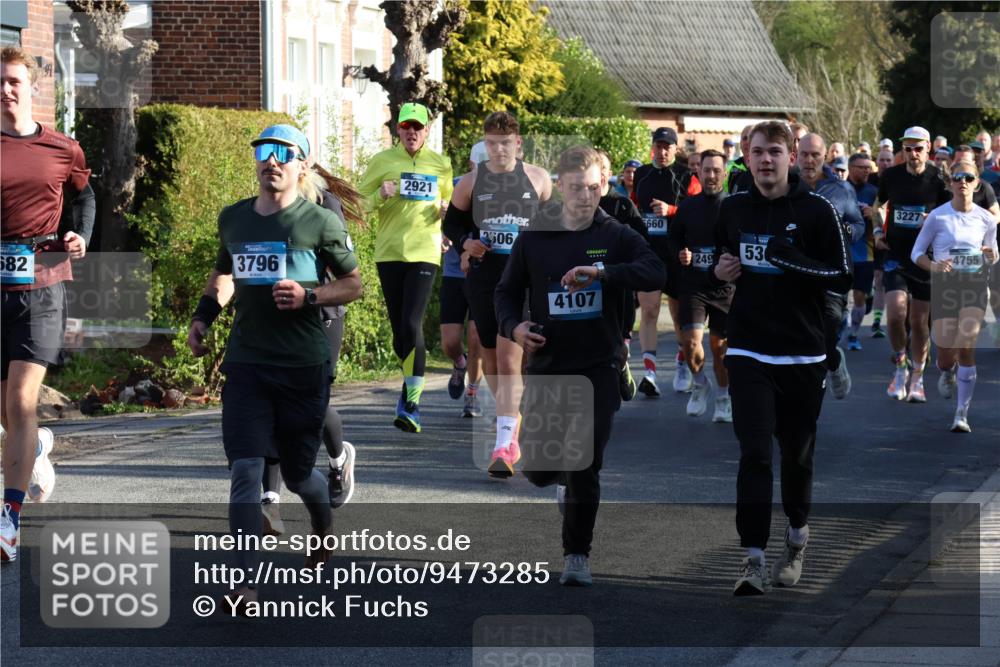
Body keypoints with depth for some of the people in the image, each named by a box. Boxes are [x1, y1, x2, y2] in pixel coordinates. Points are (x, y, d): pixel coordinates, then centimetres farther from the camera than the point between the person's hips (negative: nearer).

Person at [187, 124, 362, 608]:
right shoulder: (233, 219, 10)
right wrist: (203, 317, 12)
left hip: (304, 366, -3)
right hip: (246, 363, 3)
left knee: (296, 472, 9)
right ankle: (245, 584, -11)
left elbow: (354, 284, 3)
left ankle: (323, 526, 44)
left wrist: (309, 296, -15)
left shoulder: (320, 222, -3)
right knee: (245, 471, -10)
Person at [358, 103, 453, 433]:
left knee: (412, 324, -15)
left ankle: (412, 402, -15)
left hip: (424, 252, -1)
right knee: (398, 328, 7)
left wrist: (445, 209, 1)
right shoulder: (382, 161, 4)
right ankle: (412, 381, 31)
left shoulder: (440, 165, 9)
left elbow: (448, 201, 24)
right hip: (389, 252, 1)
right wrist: (380, 196, -15)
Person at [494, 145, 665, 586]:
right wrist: (514, 326, -10)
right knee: (538, 469, 5)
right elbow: (508, 291, 10)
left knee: (585, 470, -6)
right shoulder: (533, 238, 1)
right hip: (545, 366, 2)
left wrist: (602, 272, -33)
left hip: (598, 367, -2)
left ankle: (577, 555, 7)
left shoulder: (616, 236, -3)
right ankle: (564, 473, 41)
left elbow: (654, 272, -19)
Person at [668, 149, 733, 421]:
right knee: (691, 342, -13)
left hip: (724, 287, -1)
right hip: (693, 285, 1)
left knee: (720, 346, 7)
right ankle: (700, 384, 16)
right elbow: (674, 238, 18)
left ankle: (724, 398, 26)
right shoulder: (688, 206, 5)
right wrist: (680, 253, -2)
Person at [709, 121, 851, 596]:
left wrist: (797, 262, -22)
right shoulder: (733, 210, 7)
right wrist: (719, 272, 0)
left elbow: (843, 278, -7)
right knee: (755, 454, -10)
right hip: (748, 353, 1)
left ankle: (797, 537, 34)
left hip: (802, 354, -1)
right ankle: (753, 559, -12)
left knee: (796, 453, 11)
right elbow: (718, 261, 23)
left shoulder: (816, 211, -5)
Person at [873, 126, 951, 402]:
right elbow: (879, 204, 21)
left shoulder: (938, 179, -5)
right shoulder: (891, 176, 2)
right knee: (895, 314, -16)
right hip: (895, 256, 1)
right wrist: (878, 230, 5)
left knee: (920, 321, 5)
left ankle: (917, 379, 20)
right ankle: (900, 367, 7)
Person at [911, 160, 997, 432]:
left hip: (975, 285, 1)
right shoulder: (937, 216, -3)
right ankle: (947, 372, 37)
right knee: (946, 354, -4)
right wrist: (934, 266, -17)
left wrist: (991, 257, -8)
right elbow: (917, 253, 2)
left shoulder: (986, 220, 3)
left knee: (967, 346, -14)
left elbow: (992, 254, 16)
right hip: (945, 285, -1)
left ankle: (962, 413, -8)